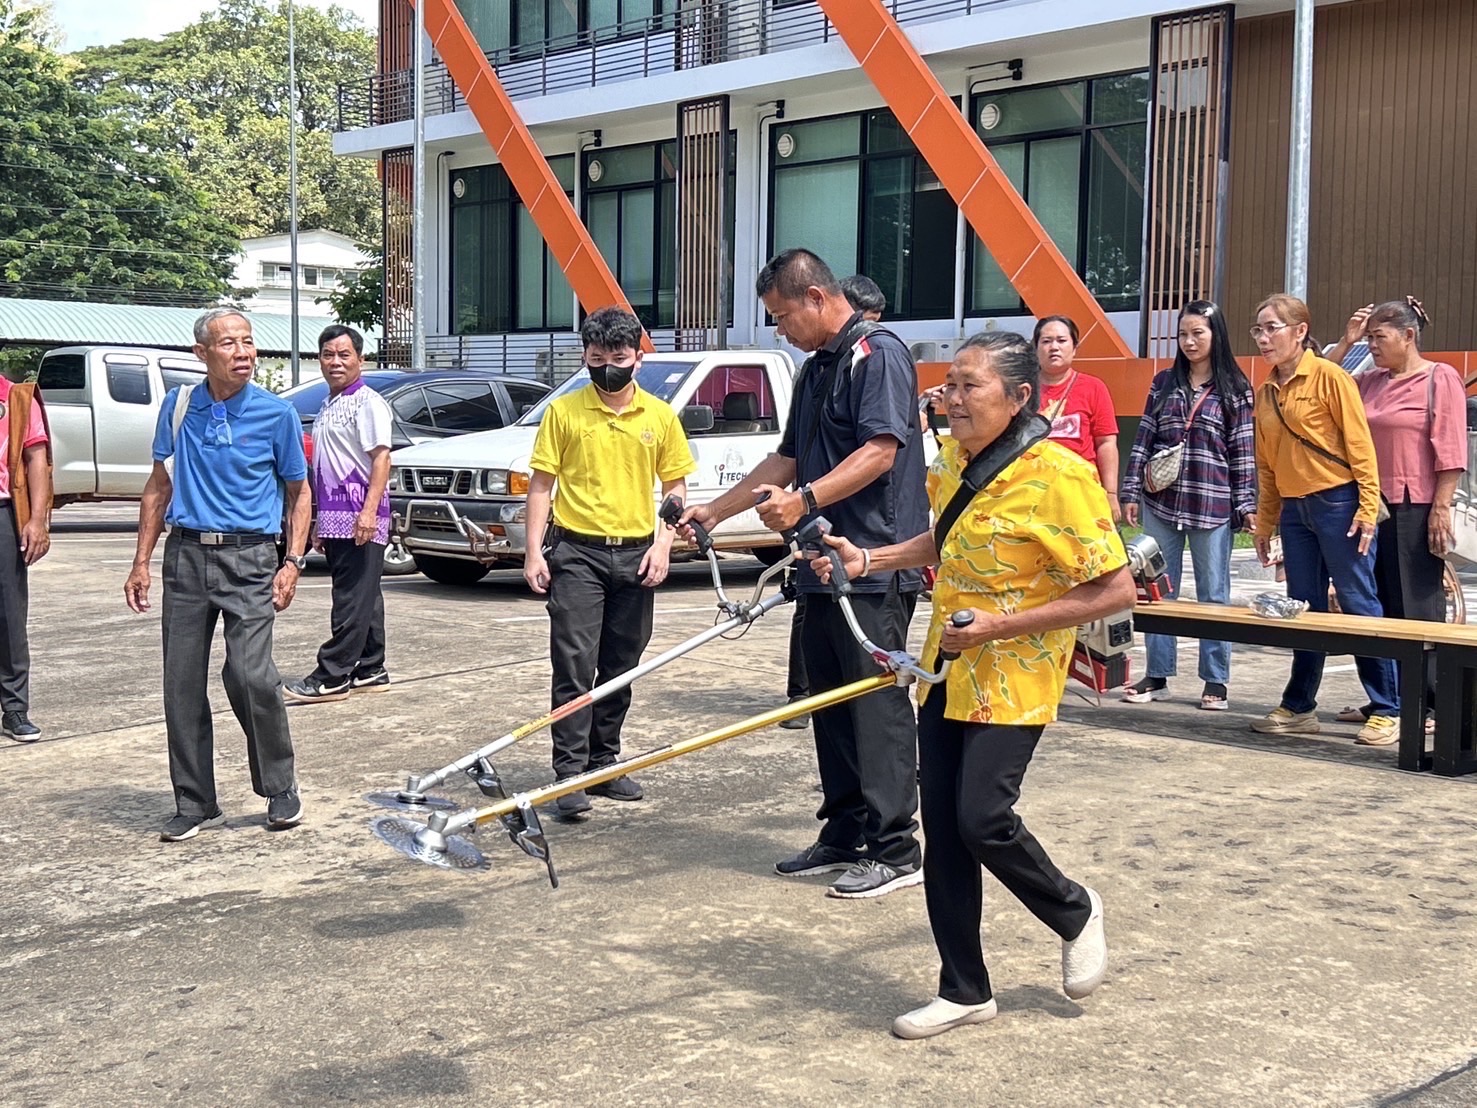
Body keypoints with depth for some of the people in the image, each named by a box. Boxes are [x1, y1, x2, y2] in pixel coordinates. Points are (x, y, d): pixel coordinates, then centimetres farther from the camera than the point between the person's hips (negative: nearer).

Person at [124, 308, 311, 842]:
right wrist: (141, 563, 10)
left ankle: (281, 789, 4)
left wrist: (293, 563, -4)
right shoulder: (178, 407, 7)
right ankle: (195, 804, 16)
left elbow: (299, 493, 7)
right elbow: (159, 487, 14)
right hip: (186, 557, 3)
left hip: (250, 559, -3)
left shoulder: (276, 413, 1)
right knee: (182, 685, 4)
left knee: (250, 676, -15)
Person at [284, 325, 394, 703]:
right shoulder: (328, 407, 21)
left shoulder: (367, 402, -8)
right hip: (335, 517, 10)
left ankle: (332, 677, -9)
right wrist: (320, 522, 26)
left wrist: (369, 511, -26)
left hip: (359, 518, -10)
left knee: (354, 598, -8)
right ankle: (370, 671, 18)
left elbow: (381, 459, -17)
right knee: (362, 597, 12)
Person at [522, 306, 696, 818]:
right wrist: (534, 551, -5)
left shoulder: (660, 415, 5)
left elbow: (675, 486, 10)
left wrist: (663, 544, -3)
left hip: (635, 555, 3)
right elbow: (541, 484, 2)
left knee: (619, 669, 10)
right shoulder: (563, 411, 0)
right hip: (577, 551, -3)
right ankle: (569, 774, -4)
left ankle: (603, 763, 22)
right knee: (574, 666, -7)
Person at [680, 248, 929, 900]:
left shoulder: (878, 354, -9)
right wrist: (715, 511, 23)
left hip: (875, 568, -10)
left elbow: (881, 451, -21)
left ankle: (895, 851, -1)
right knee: (831, 703, 12)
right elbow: (788, 459, 26)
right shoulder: (815, 370, 20)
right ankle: (844, 837, 20)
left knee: (879, 705, -7)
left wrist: (806, 499, -31)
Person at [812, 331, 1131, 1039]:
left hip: (1013, 677, -7)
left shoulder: (1059, 475, -18)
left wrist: (1000, 625, -22)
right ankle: (964, 992, 19)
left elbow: (1116, 590, -19)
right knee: (942, 830, 6)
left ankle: (1075, 913, 17)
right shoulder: (955, 460, 5)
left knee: (981, 818, -14)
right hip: (947, 671, 7)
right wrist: (869, 559, 9)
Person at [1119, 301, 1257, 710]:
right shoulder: (1164, 382, 9)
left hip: (1211, 505, -3)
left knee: (1213, 593, 4)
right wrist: (1130, 492, 4)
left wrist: (1246, 504, -4)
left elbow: (1243, 450, 1)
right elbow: (1143, 438, 9)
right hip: (1161, 503, 3)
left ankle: (1215, 681, 11)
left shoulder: (1235, 389, 2)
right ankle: (1156, 675, 15)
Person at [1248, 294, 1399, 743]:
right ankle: (1298, 708, 17)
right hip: (1294, 509, 6)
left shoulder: (1328, 376, -6)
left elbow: (1359, 442, -9)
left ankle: (1388, 710, 4)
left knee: (1358, 603, -3)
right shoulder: (1265, 393, 12)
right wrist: (1264, 524, 16)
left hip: (1338, 502, -6)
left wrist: (1368, 508, -15)